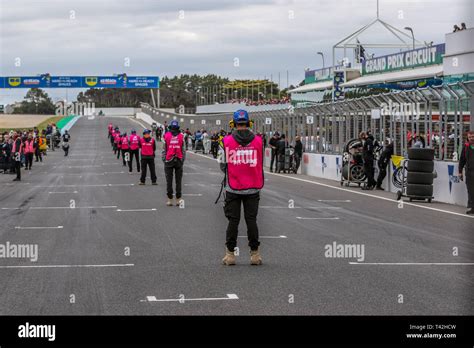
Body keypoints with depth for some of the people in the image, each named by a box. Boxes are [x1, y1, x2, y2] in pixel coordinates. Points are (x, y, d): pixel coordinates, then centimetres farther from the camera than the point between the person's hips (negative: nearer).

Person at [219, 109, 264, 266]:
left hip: (233, 187, -1)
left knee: (233, 220, 6)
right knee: (251, 219, 7)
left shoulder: (226, 141, -9)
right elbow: (260, 164, 3)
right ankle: (255, 254, 10)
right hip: (252, 188, 1)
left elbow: (222, 165, -1)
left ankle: (230, 254, 10)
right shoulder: (258, 141, -5)